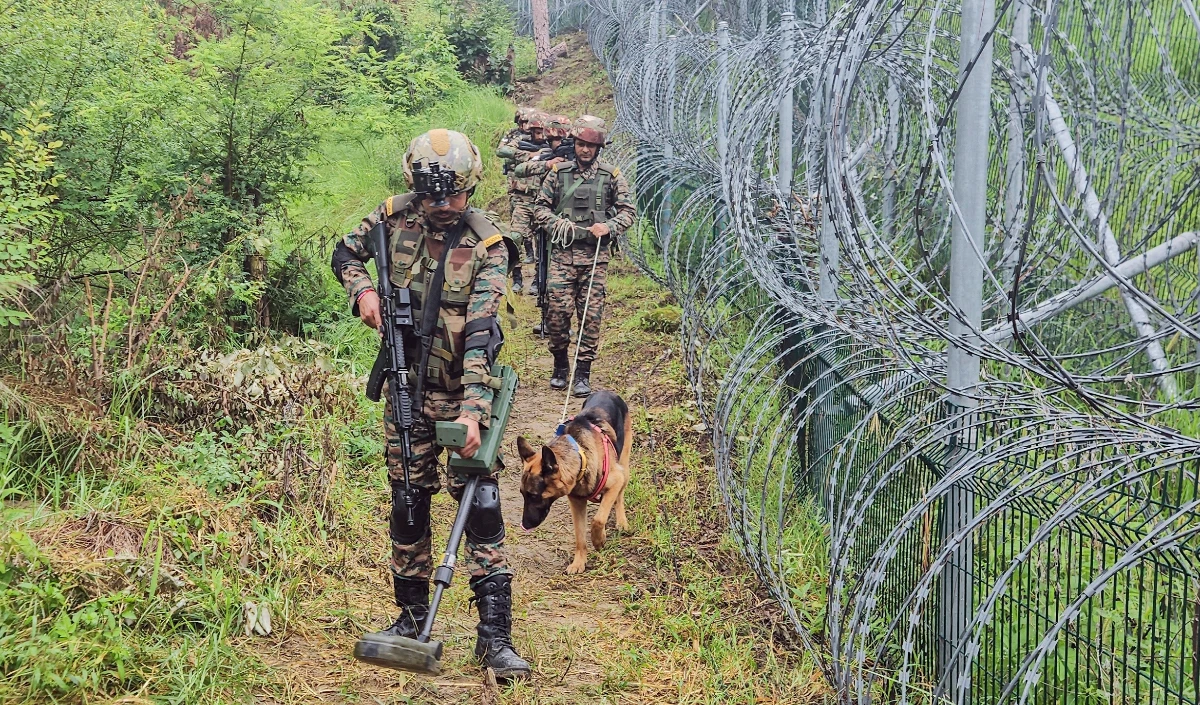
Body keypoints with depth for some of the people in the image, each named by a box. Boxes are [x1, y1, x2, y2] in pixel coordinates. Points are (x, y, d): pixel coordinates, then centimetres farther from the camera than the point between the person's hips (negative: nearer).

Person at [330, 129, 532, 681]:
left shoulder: (488, 246, -14)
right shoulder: (396, 216, -3)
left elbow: (480, 334, -22)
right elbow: (345, 252, 15)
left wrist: (472, 411, -31)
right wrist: (362, 289, -7)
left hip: (464, 391, -3)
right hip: (407, 388, 4)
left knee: (482, 506, -8)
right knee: (407, 502, 10)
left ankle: (495, 634, -4)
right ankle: (411, 615, 26)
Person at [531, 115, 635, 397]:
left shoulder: (612, 176, 6)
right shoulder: (558, 173, 7)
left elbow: (627, 211, 7)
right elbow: (540, 207, 10)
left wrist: (609, 227, -11)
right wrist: (556, 223, -9)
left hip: (595, 255, 0)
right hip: (563, 251, 0)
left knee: (591, 315, 0)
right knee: (557, 310, -7)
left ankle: (583, 373, 8)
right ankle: (560, 365, 14)